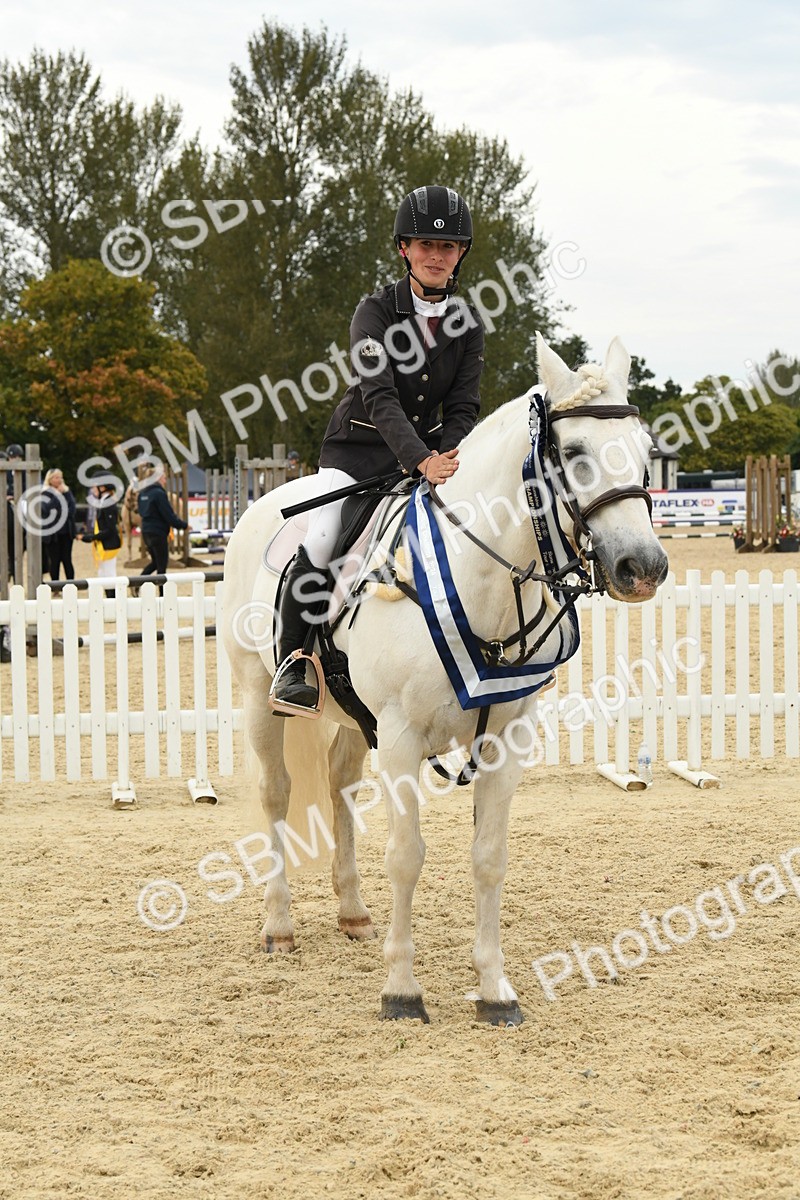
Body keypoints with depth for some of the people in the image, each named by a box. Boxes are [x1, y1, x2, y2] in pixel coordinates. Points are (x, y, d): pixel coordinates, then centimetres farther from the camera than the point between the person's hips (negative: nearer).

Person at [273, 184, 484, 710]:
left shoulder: (468, 322, 1)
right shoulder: (376, 311, -12)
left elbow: (463, 407, 0)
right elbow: (379, 395, -24)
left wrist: (450, 460, -22)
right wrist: (421, 462, -38)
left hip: (430, 451, 4)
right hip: (361, 444, -4)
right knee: (322, 540, -24)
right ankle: (292, 666, -13)